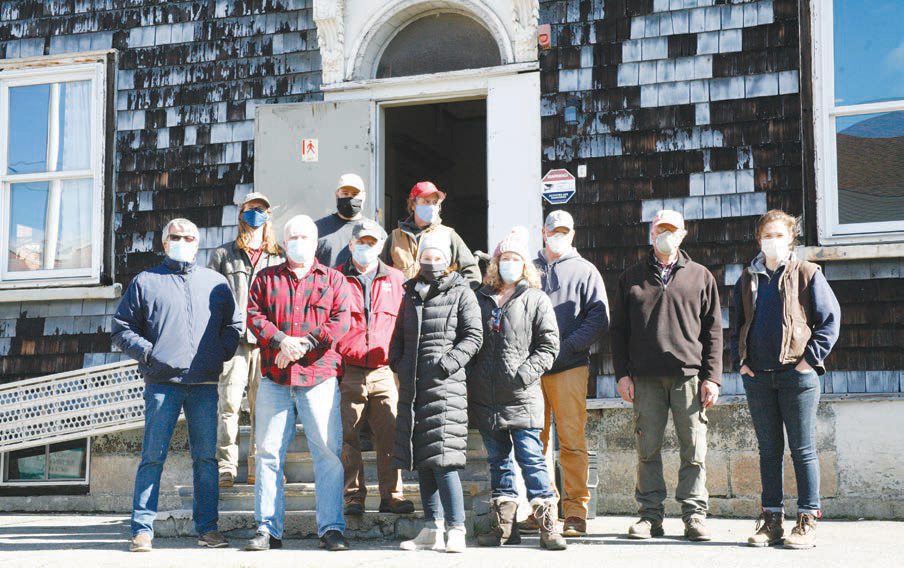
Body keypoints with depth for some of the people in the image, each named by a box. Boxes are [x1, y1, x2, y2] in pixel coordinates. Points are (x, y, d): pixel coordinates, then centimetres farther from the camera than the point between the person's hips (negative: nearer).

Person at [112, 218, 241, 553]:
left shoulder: (215, 282, 17)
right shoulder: (146, 282, 11)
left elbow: (234, 325, 21)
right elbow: (121, 329, 11)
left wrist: (221, 353, 4)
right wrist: (147, 352, -4)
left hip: (205, 383, 2)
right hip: (162, 382, -2)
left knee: (206, 456, 2)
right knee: (153, 456, -4)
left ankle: (207, 528, 8)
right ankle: (142, 530, 0)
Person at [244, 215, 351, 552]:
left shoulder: (333, 280, 11)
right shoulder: (266, 279, 15)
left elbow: (341, 321, 0)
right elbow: (254, 316, 3)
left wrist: (304, 343, -11)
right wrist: (282, 341, -13)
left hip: (320, 377, -1)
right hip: (274, 377, 2)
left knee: (328, 451, -5)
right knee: (268, 452, 1)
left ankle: (331, 528, 0)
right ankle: (268, 529, 7)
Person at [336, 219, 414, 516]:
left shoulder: (396, 280, 12)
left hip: (384, 372, 1)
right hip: (346, 372, -1)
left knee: (390, 434, -2)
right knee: (347, 436, 0)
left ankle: (392, 496, 7)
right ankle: (353, 496, 8)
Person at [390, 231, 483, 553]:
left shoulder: (461, 293, 4)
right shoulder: (411, 294, 18)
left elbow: (473, 336, -2)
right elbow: (398, 336, 23)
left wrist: (449, 362, -13)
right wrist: (398, 363, 7)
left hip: (445, 385, -6)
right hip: (413, 387, 6)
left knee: (442, 457, -13)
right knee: (421, 460, 7)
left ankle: (456, 530, -10)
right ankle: (432, 529, 13)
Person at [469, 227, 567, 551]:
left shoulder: (536, 300, 4)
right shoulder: (480, 299, 14)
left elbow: (549, 344, 0)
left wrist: (526, 372, -12)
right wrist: (469, 382, 6)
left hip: (522, 397, -4)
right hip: (486, 397, 4)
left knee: (531, 458, -7)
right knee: (498, 460, 9)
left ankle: (548, 525, -5)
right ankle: (505, 526, 16)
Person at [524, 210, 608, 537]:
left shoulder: (584, 271, 10)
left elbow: (599, 317, 1)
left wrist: (567, 346, -11)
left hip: (570, 367, -3)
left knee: (572, 440, -7)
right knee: (536, 440, 4)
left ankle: (576, 511, -3)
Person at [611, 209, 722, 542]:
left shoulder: (701, 278, 13)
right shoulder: (631, 279, 15)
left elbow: (713, 331, 9)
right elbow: (619, 330, 13)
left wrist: (711, 377, 0)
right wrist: (622, 374, 2)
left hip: (689, 376, -1)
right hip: (646, 378, 1)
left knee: (694, 450, -2)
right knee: (648, 449, 1)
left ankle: (694, 514, 5)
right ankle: (651, 514, 8)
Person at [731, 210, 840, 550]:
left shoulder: (807, 274, 1)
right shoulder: (748, 279, 13)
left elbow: (830, 318, -1)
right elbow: (736, 325, 20)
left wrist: (811, 358, -9)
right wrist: (740, 361, 6)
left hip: (797, 375, -4)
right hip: (757, 377, 4)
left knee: (803, 449, -1)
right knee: (769, 450, 8)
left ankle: (807, 521, 4)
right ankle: (771, 519, 14)